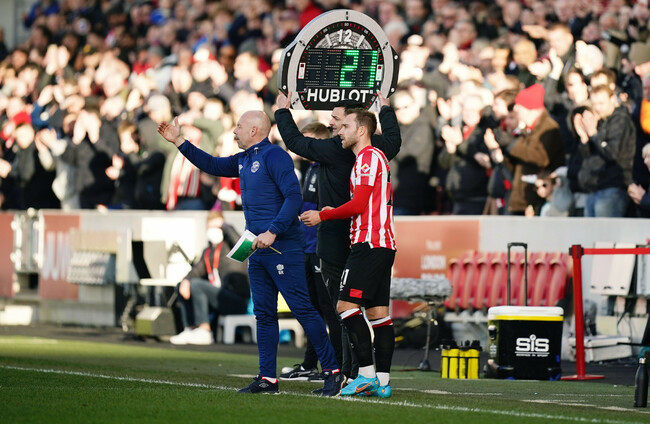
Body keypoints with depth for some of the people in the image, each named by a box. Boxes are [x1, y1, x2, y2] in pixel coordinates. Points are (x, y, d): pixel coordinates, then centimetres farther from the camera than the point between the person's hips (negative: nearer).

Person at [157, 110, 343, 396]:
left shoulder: (273, 156, -12)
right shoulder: (244, 160, 16)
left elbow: (294, 197, -19)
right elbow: (212, 165, 29)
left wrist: (273, 232, -25)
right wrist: (179, 142, 24)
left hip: (282, 248, -10)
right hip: (257, 251, 10)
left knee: (302, 308, -9)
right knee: (264, 314, 8)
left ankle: (332, 371, -6)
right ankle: (267, 378, 11)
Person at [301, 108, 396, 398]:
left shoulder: (368, 157, -9)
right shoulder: (375, 157, 22)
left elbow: (359, 204, -14)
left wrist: (322, 216, -5)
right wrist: (334, 212, 16)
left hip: (369, 243, -10)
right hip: (383, 244, 10)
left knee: (347, 304, -12)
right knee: (378, 312, 6)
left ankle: (366, 374, -17)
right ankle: (382, 381, 3)